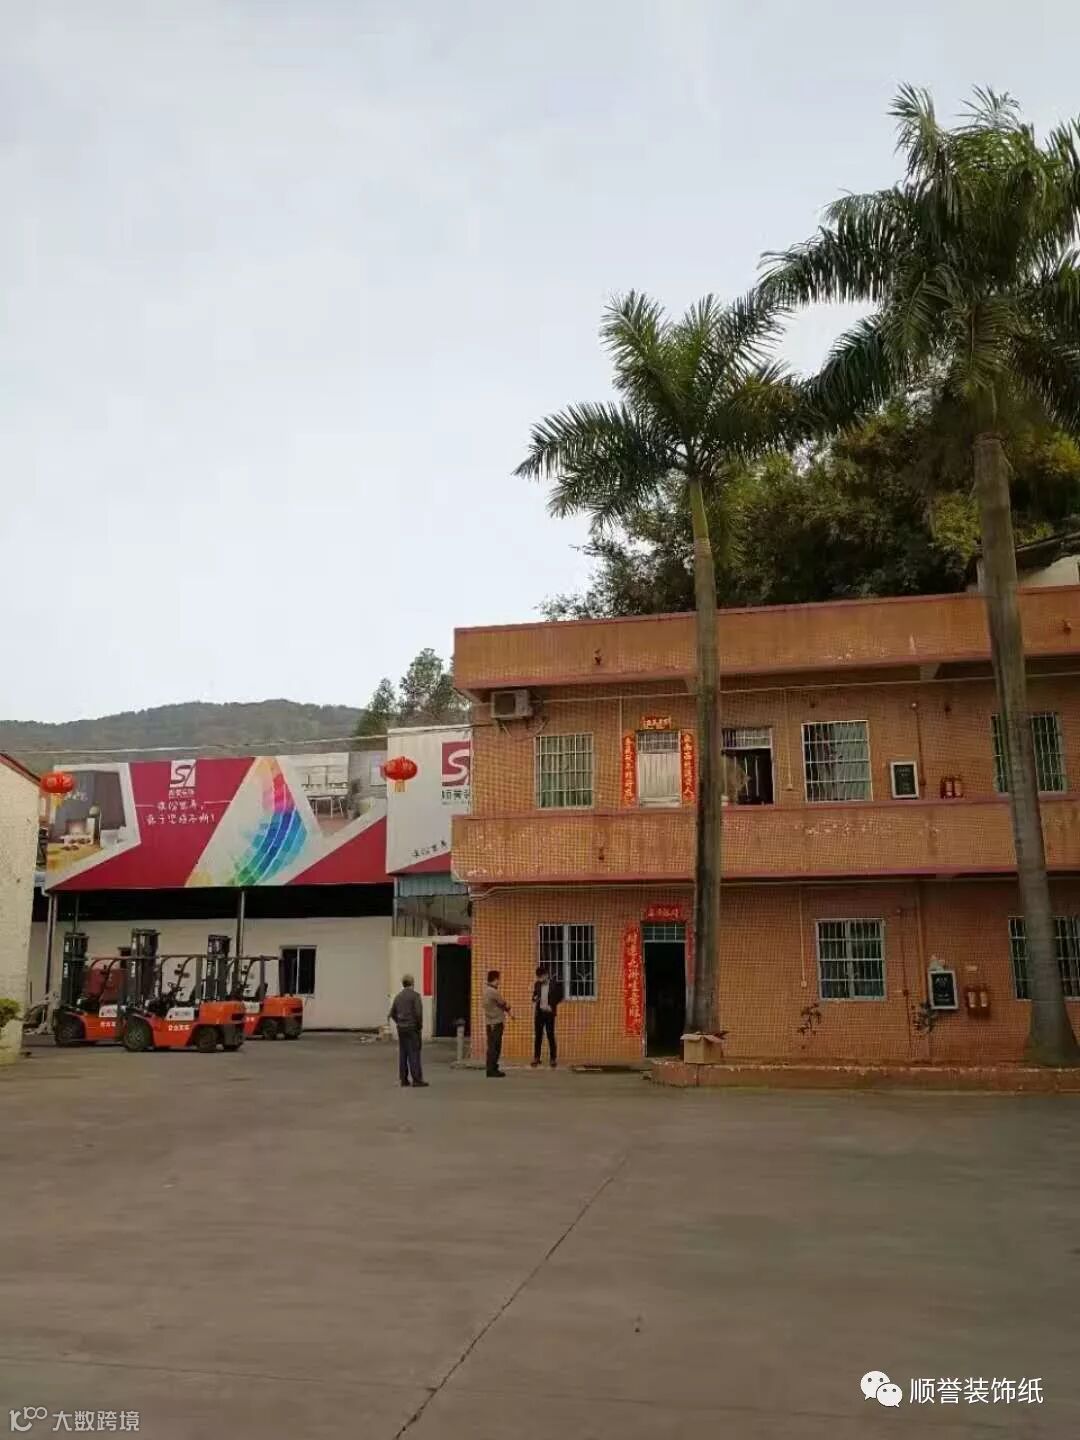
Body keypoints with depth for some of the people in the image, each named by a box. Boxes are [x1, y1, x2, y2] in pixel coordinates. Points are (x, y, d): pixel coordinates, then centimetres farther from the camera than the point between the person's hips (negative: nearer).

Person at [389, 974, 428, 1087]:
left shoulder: (398, 996, 10)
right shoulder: (415, 995, -11)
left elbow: (392, 1013, 13)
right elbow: (418, 1013, -18)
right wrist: (420, 1026, -6)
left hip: (401, 1028, 6)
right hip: (413, 1028, -6)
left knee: (403, 1054, 8)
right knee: (414, 1054, -5)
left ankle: (403, 1079, 10)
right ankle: (417, 1079, -6)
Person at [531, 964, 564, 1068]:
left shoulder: (555, 985, -8)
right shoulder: (537, 984, 4)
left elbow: (560, 998, -2)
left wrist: (551, 1006, -12)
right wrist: (535, 999, -6)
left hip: (549, 1013, -4)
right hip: (539, 1013, 4)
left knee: (551, 1036, 0)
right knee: (537, 1036, 7)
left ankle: (553, 1059, 6)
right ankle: (536, 1058, 14)